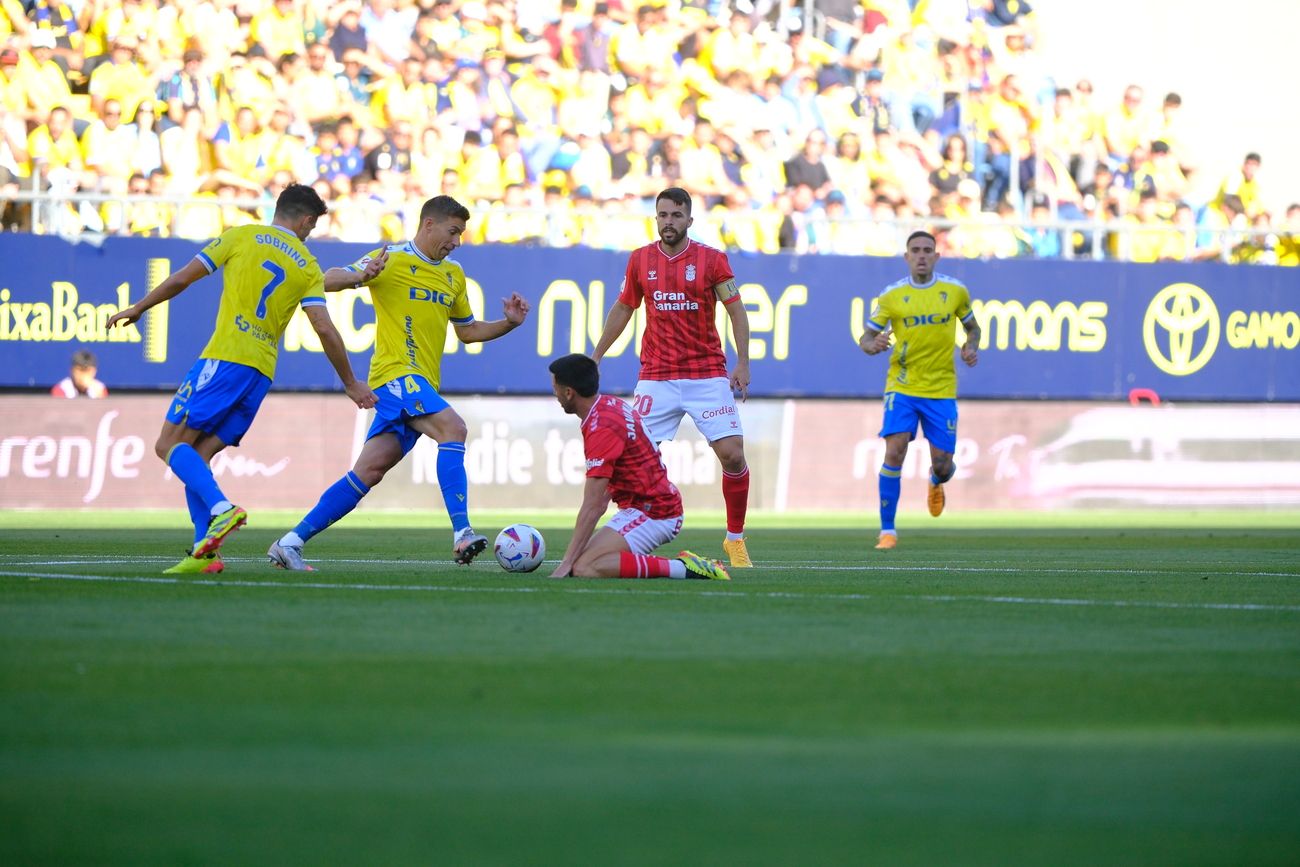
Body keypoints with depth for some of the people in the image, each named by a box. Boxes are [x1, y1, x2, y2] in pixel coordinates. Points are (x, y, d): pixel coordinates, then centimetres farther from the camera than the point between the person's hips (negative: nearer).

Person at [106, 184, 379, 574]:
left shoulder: (242, 236, 5)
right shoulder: (308, 267, 11)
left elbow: (181, 279, 7)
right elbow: (325, 329, 4)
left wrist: (138, 308, 20)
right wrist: (351, 383, 13)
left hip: (224, 359, -4)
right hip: (262, 371, 4)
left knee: (170, 445, -3)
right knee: (196, 457, 8)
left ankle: (222, 509, -26)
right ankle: (203, 551, -5)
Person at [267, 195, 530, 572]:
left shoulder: (454, 274, 19)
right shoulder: (392, 259, -3)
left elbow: (467, 330, 29)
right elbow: (329, 279, -8)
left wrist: (509, 323, 12)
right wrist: (359, 274, -29)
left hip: (424, 383, 7)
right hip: (396, 372, -7)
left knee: (369, 471, 1)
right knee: (453, 428, -27)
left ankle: (290, 543, 4)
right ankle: (461, 533, -35)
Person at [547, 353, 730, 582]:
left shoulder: (601, 429, -20)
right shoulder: (611, 404, 9)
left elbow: (591, 507, -22)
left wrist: (567, 563, -20)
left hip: (651, 514, -10)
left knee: (584, 568, -23)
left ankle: (682, 568, -20)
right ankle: (681, 564, 7)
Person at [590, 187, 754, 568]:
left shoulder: (712, 260, -1)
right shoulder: (640, 260, 6)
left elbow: (737, 311, 3)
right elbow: (621, 310, 18)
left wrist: (743, 363, -6)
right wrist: (595, 358, 19)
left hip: (707, 375, -1)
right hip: (656, 377, 2)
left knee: (732, 454, -8)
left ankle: (735, 539, 8)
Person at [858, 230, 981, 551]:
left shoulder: (956, 291, 2)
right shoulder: (892, 296, -2)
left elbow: (972, 326, 17)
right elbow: (867, 337, 3)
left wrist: (971, 348, -4)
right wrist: (872, 345, -21)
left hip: (942, 390, 1)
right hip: (902, 388, -1)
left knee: (942, 464, 2)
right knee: (894, 452, -17)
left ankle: (936, 482, 43)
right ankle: (887, 530, -7)